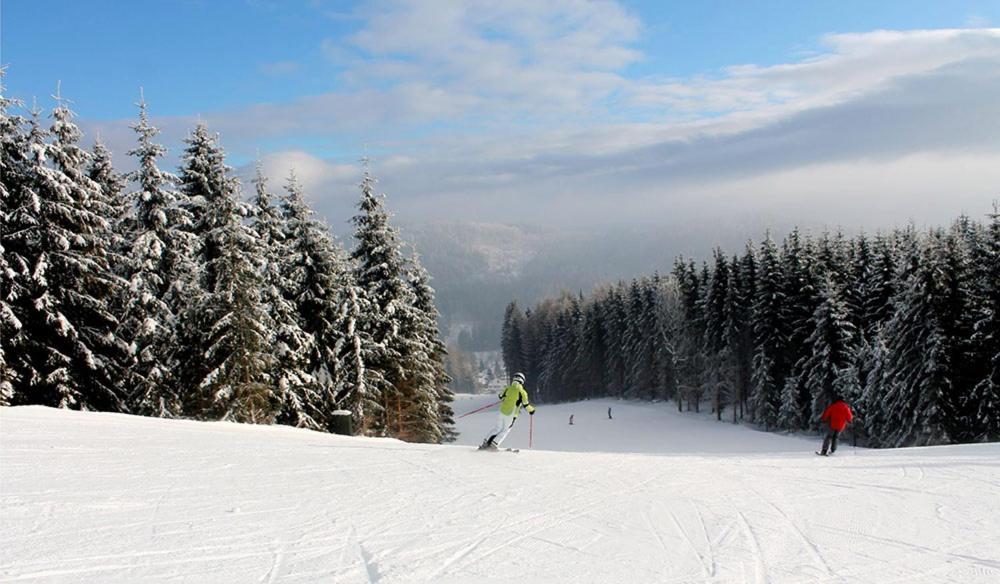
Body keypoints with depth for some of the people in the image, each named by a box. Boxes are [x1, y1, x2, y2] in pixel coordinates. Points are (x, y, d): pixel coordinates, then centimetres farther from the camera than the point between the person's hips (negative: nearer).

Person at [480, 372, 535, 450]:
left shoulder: (508, 388, 2)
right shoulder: (522, 392, -8)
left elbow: (501, 397, 18)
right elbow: (525, 404, -1)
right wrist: (531, 410, 18)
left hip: (502, 412, 4)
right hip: (511, 415, -3)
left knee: (498, 428, 20)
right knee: (505, 431, 13)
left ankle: (486, 443, 14)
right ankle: (493, 445, 6)